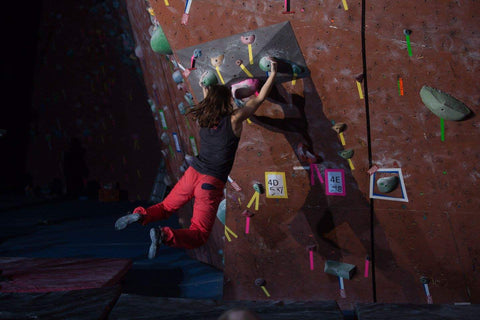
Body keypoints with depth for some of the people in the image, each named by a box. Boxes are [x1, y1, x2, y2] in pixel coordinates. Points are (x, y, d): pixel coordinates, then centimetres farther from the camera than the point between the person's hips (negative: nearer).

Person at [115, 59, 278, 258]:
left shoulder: (203, 118, 4)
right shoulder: (233, 120, -10)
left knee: (166, 207, 27)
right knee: (199, 235, 0)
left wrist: (205, 86, 48)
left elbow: (209, 101, 29)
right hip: (211, 184, -5)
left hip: (192, 174, 5)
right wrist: (273, 73, 9)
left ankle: (141, 216, -3)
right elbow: (260, 98, -2)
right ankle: (164, 235, -26)